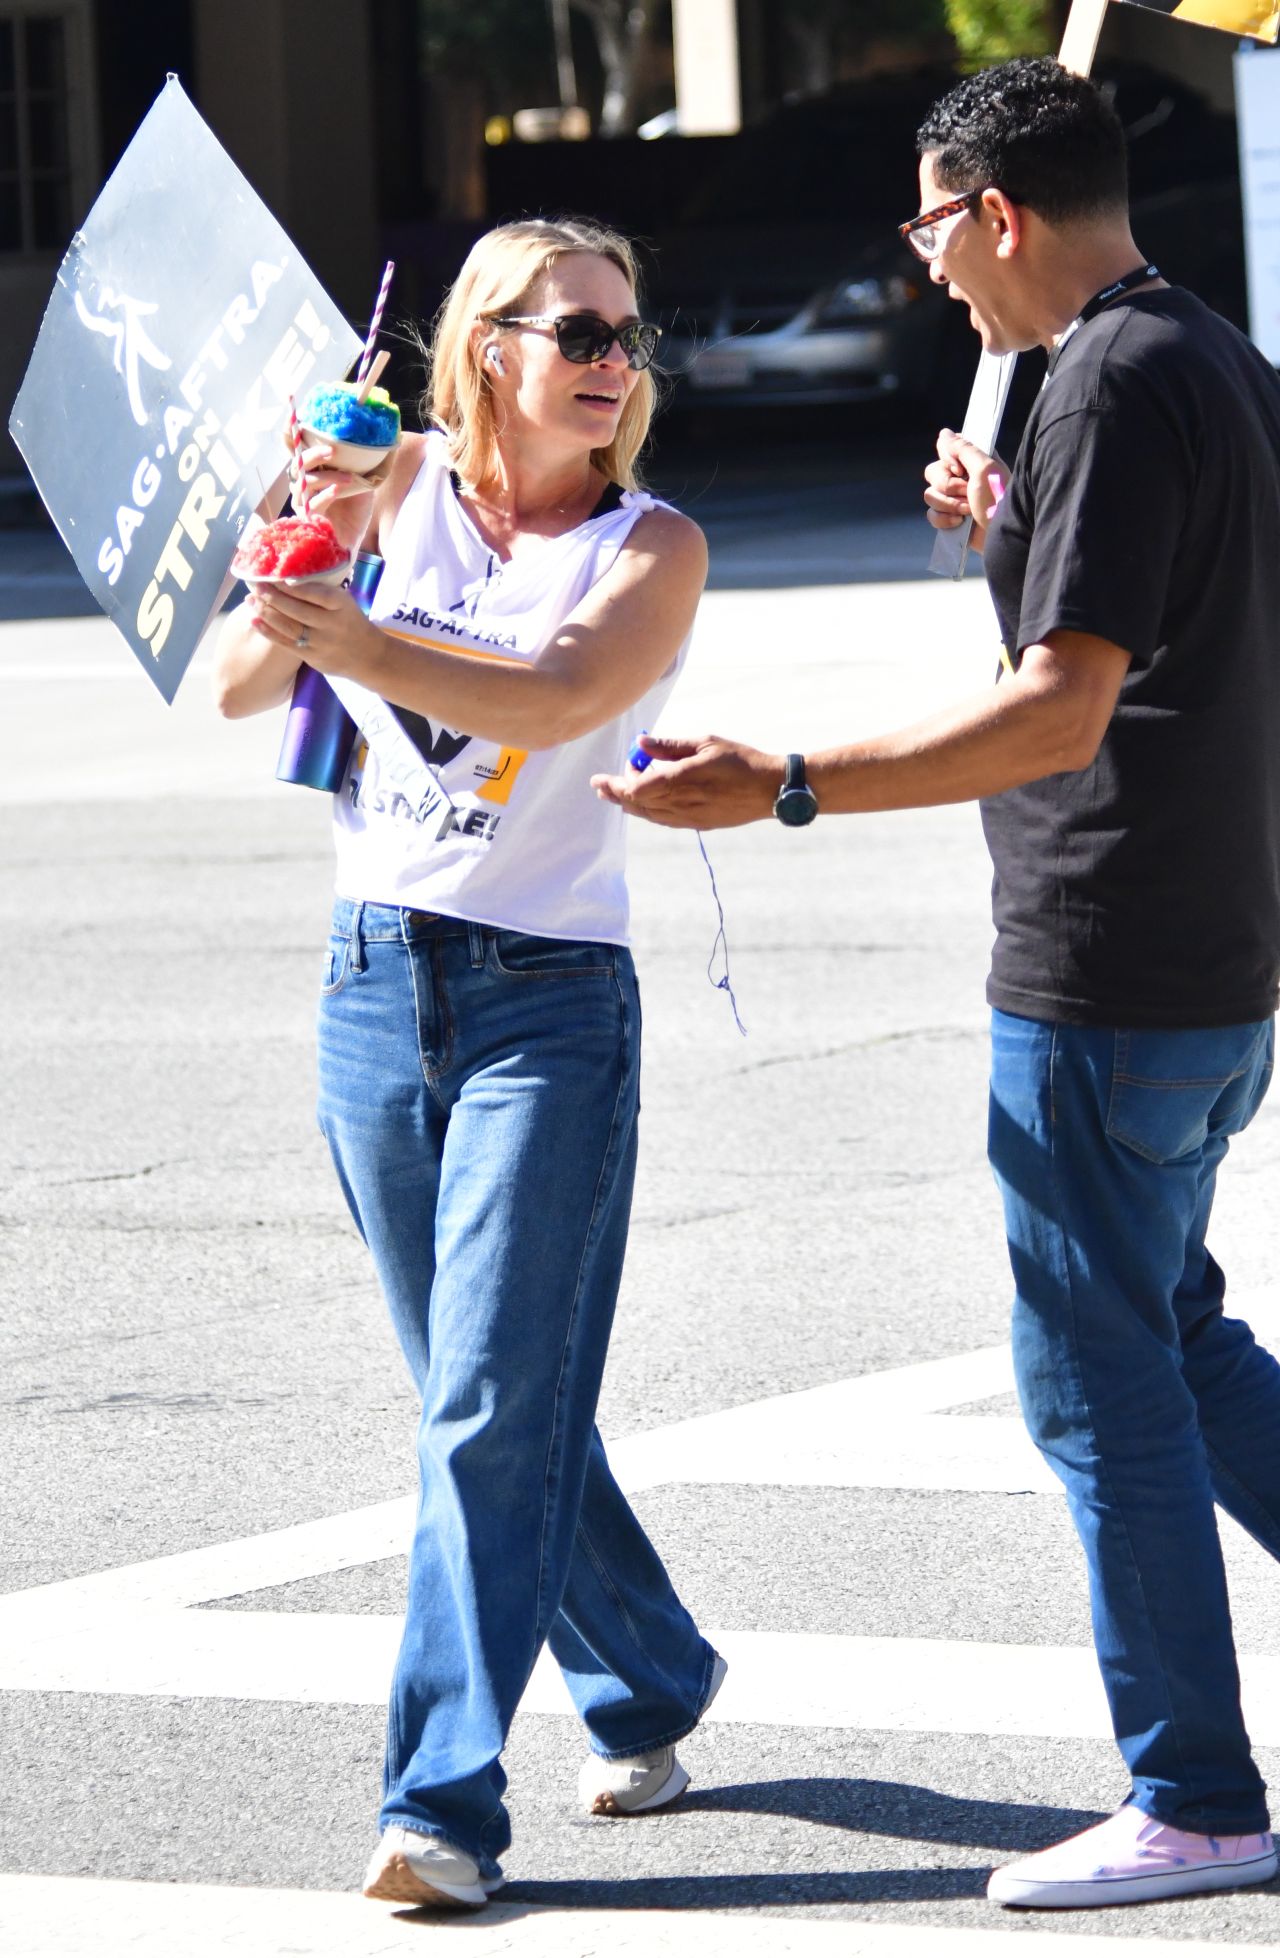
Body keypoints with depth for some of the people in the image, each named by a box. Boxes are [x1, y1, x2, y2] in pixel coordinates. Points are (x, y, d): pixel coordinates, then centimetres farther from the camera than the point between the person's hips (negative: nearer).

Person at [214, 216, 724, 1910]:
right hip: (375, 987, 4)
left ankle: (445, 1799, -13)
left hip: (547, 1003, -4)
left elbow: (553, 698, -22)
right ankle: (650, 1691, 32)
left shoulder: (652, 548, -3)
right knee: (477, 1399, 13)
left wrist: (352, 636, -34)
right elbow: (241, 682, 0)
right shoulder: (404, 493, 6)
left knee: (494, 1410, -12)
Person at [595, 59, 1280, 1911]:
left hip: (1108, 979, -10)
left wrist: (785, 787, -25)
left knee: (1102, 1374, -1)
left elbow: (1059, 713, -25)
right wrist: (1019, 542, 23)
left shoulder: (1112, 388, -18)